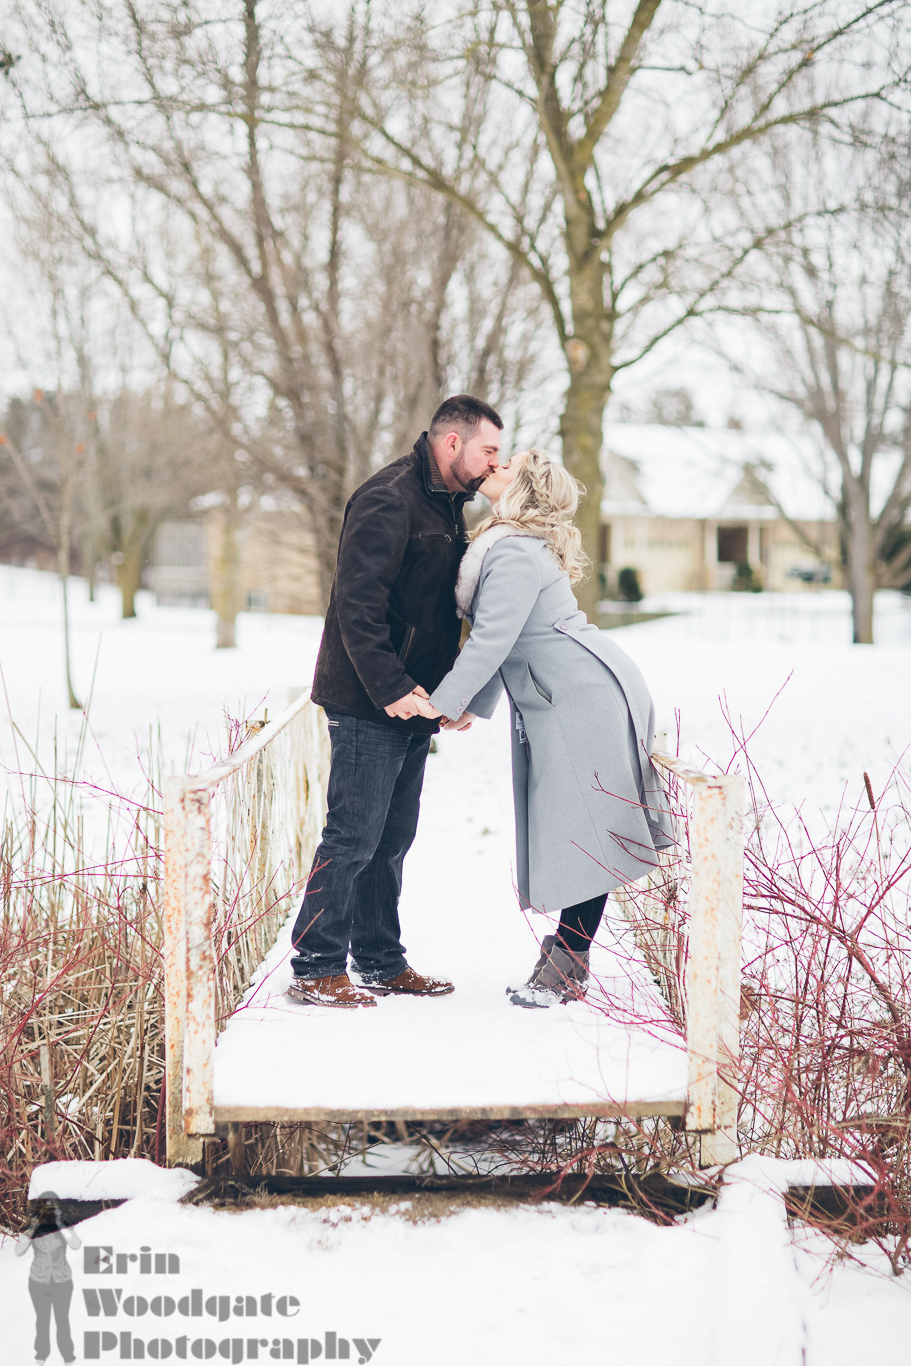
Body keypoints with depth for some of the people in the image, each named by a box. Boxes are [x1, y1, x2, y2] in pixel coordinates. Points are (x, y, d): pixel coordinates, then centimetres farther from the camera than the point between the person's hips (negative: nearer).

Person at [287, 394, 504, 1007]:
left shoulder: (449, 506, 16)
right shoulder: (389, 500, -15)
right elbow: (358, 602, -23)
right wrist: (390, 687, -25)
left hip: (410, 702, 9)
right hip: (369, 703, -9)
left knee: (392, 837, 13)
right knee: (354, 835, -6)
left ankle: (381, 962, 22)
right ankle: (315, 969, 2)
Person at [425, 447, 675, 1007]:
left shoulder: (516, 552, -16)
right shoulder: (507, 545, 16)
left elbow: (493, 637, -22)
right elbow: (501, 641, 21)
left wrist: (444, 703, -18)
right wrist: (476, 704, 17)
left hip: (588, 698, -10)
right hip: (556, 706, 10)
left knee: (583, 833, -5)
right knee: (563, 831, 10)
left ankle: (568, 965, -2)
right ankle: (565, 956, 14)